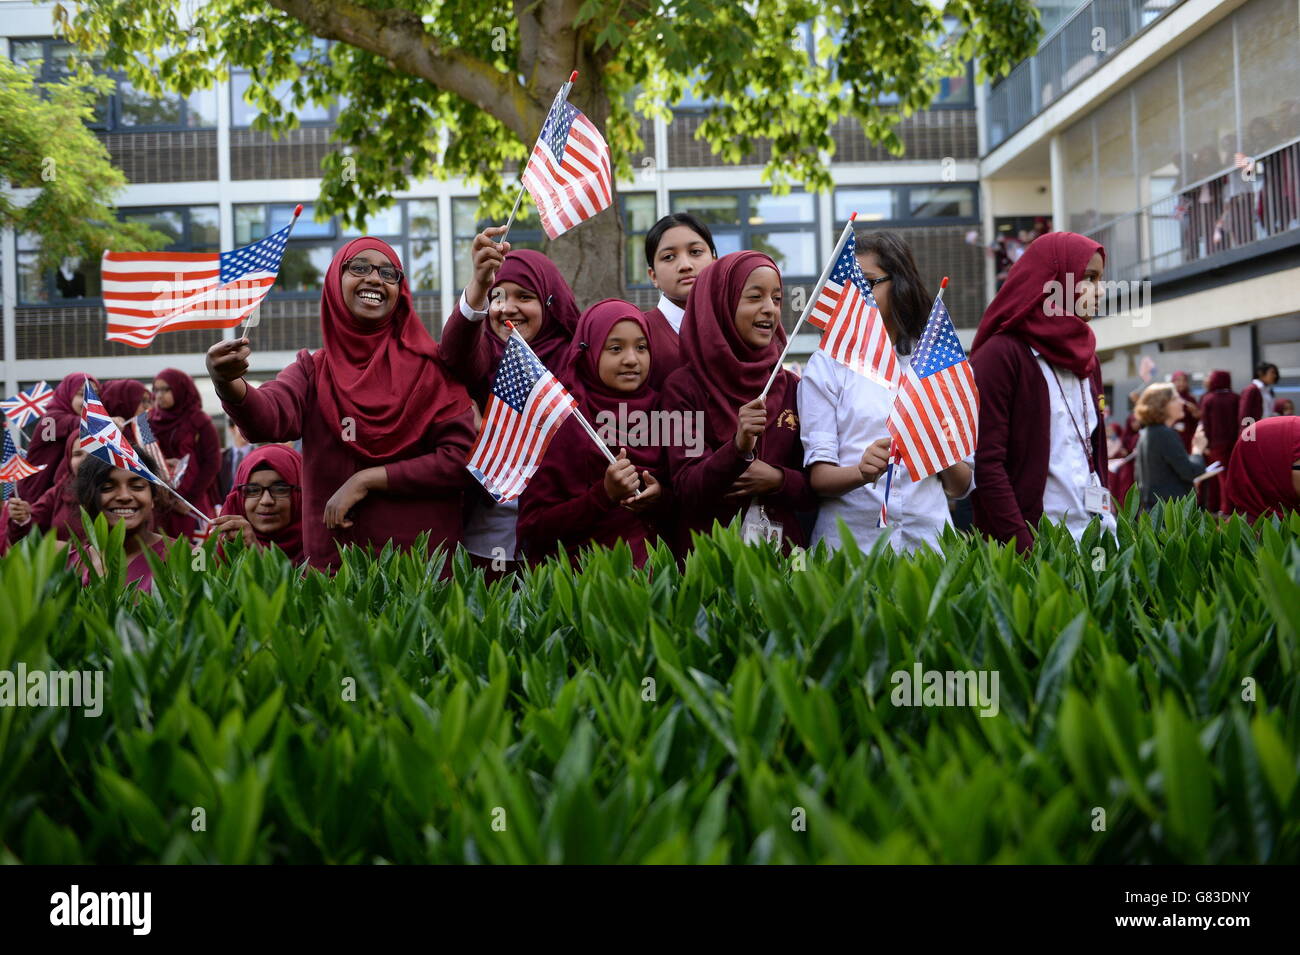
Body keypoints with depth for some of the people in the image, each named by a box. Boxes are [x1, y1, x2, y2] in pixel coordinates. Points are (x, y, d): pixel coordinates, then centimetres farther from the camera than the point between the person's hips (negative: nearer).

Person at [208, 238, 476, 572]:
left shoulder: (431, 366, -2)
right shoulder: (313, 372, 3)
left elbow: (459, 458, -9)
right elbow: (267, 419, -17)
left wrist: (367, 480, -13)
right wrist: (227, 384, -38)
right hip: (333, 564, 2)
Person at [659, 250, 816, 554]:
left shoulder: (790, 387, 5)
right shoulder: (684, 386, -6)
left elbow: (816, 490, 6)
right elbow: (685, 491, -13)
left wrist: (778, 480, -13)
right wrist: (738, 448, -28)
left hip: (784, 550, 3)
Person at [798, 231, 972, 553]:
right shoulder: (827, 363, 6)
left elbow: (960, 487, 11)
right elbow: (817, 475, -2)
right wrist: (861, 472, -21)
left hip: (927, 537, 2)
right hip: (851, 539, -1)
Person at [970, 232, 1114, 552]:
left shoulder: (1085, 357, 16)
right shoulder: (1002, 354, -8)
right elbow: (986, 463, -14)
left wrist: (1110, 523, 7)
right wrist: (1023, 547, -21)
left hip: (1092, 536, 7)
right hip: (1034, 540, -7)